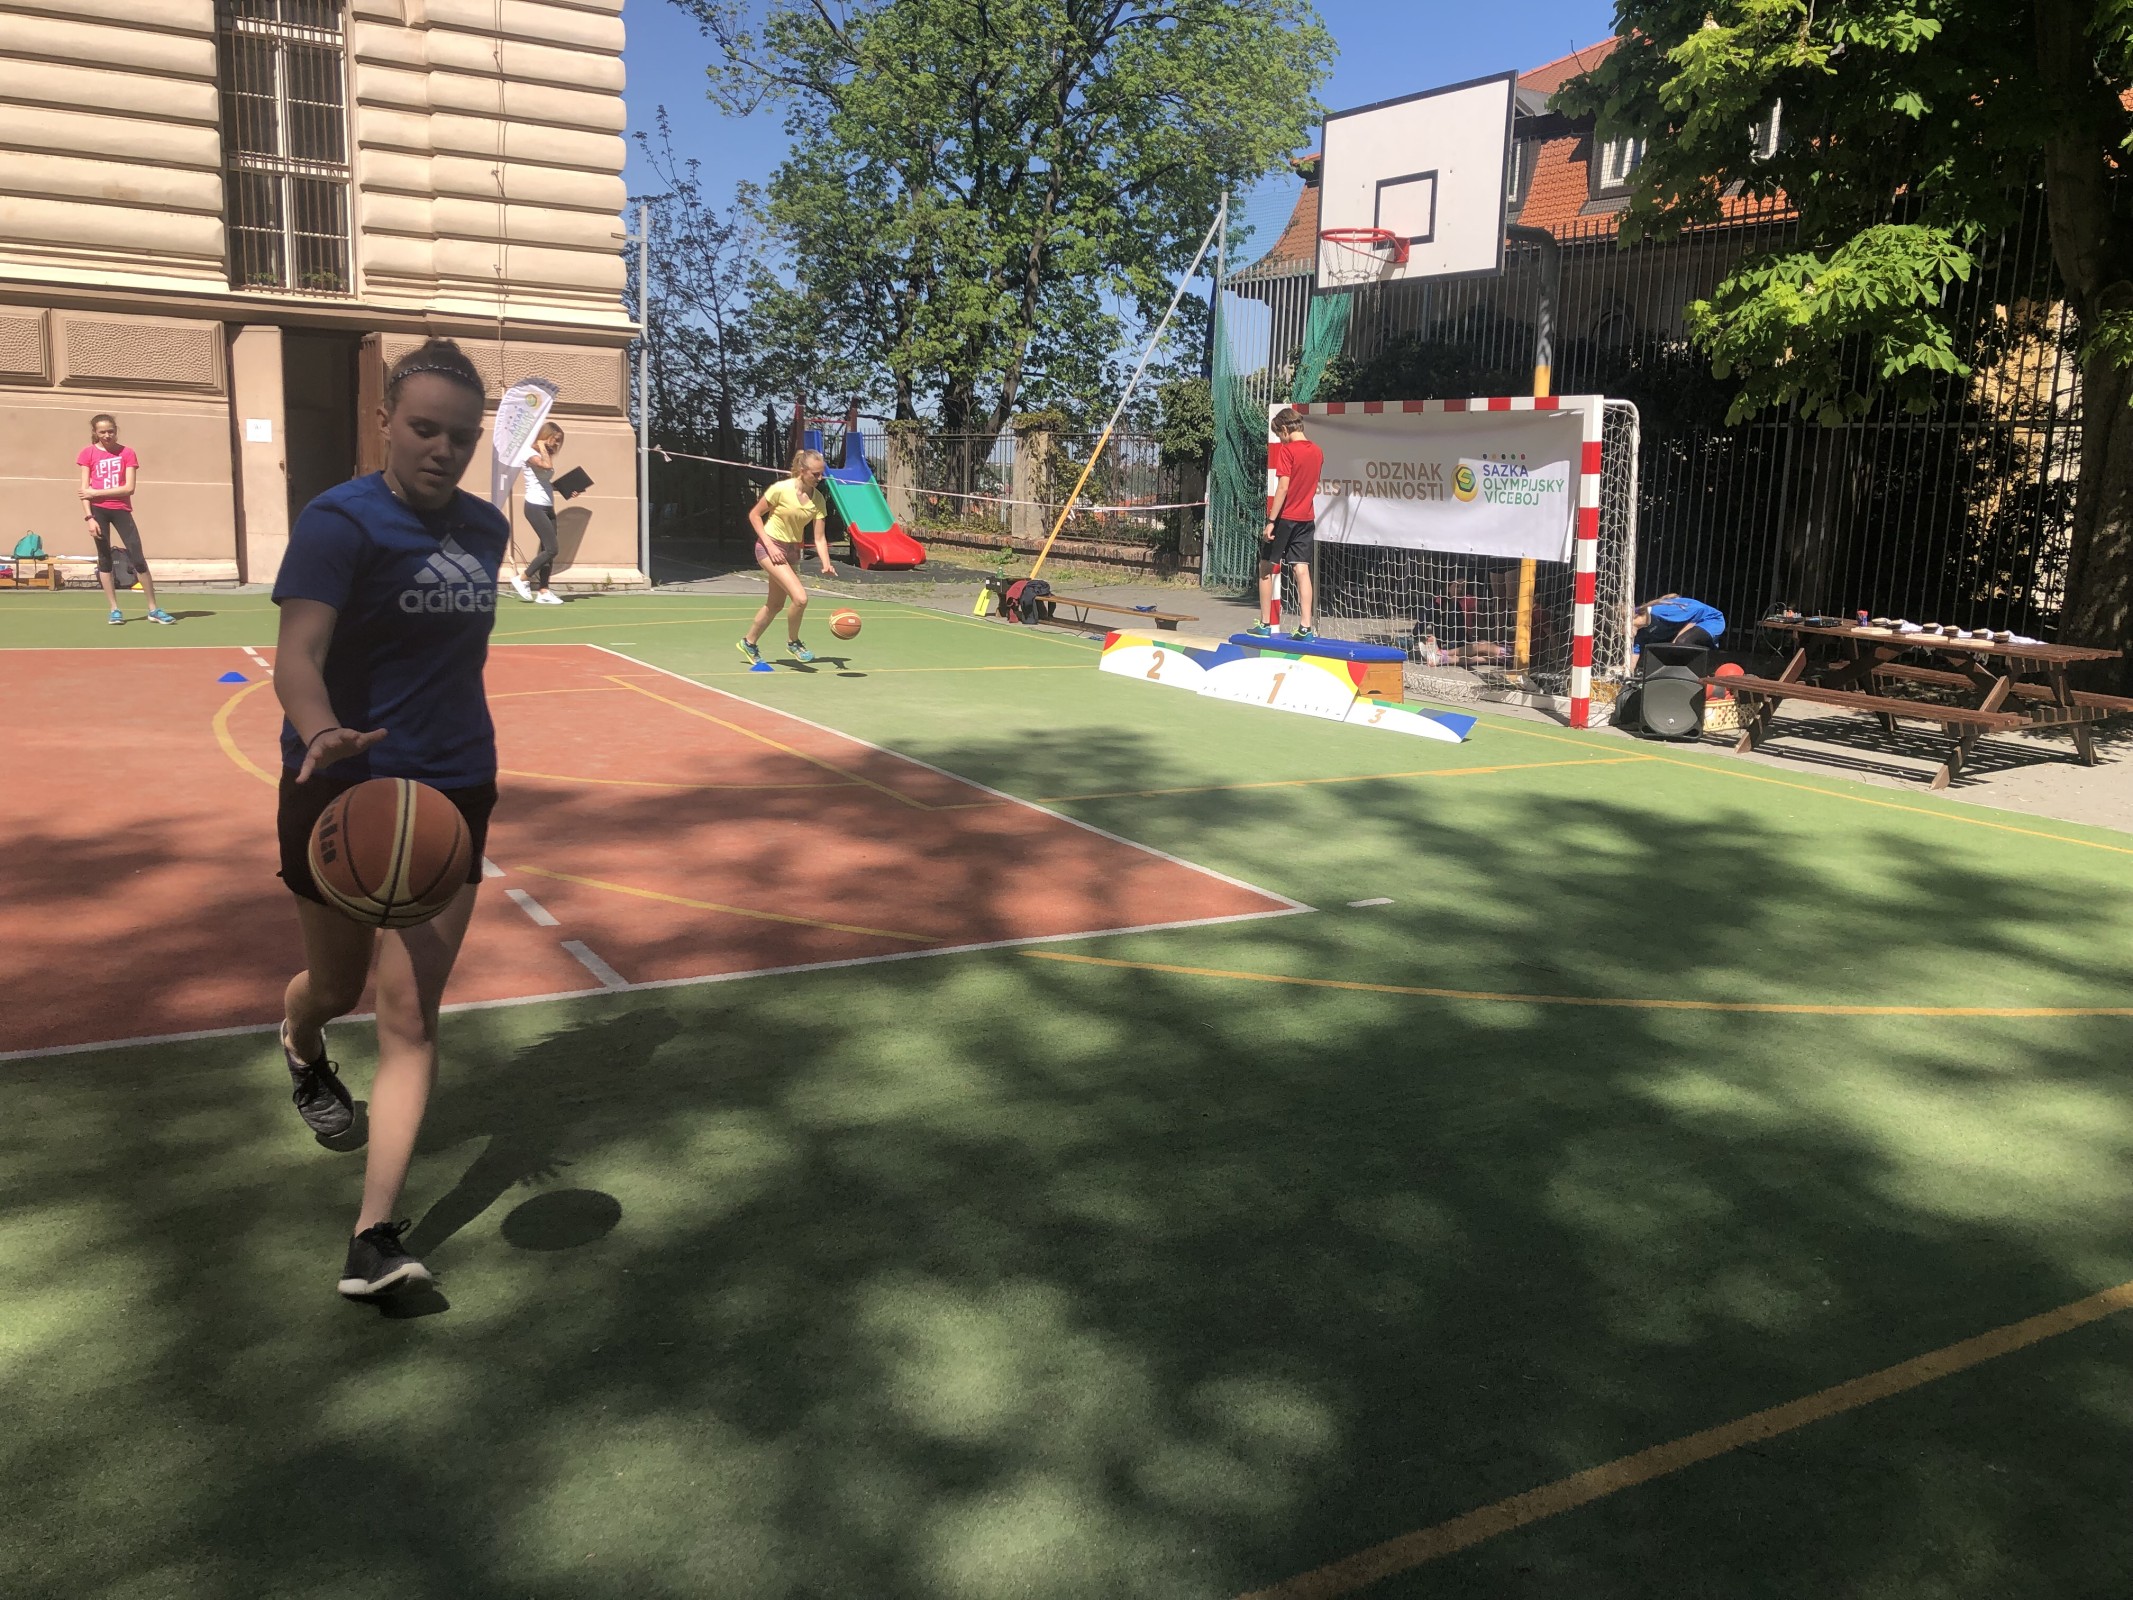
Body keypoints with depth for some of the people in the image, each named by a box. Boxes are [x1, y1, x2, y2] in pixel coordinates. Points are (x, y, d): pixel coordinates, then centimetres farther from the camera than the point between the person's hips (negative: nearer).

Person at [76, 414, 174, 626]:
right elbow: (84, 490, 0)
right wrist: (89, 517, -10)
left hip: (121, 509, 0)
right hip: (98, 510, 0)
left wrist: (97, 492, -11)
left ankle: (153, 609, 3)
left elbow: (129, 488, -6)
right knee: (104, 558, 5)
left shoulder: (127, 453, 2)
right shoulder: (88, 453, 3)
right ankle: (114, 610, 9)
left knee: (138, 558, -3)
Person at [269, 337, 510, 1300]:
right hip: (342, 788, -3)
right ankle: (300, 1044, 56)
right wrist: (323, 732, -46)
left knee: (410, 1015, -4)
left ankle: (375, 1235, -2)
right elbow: (297, 655, -27)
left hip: (451, 793, 3)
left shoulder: (485, 529, 6)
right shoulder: (341, 521, -13)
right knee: (336, 985, 17)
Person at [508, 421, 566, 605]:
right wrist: (542, 447, -14)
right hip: (535, 507, -9)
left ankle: (543, 591, 7)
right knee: (551, 549, -13)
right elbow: (547, 465, -28)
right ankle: (522, 578, 2)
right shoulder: (531, 454, -9)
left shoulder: (545, 456, 18)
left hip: (548, 507, 9)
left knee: (548, 550, 4)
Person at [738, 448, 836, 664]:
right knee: (800, 598, -21)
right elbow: (754, 515, -10)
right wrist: (770, 545, -18)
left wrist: (827, 564, -22)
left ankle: (749, 643, 37)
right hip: (770, 548, -7)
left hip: (792, 550, 7)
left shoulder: (818, 500, -6)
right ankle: (793, 642, 3)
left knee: (775, 605, 17)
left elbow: (820, 538, -5)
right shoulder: (781, 489, -19)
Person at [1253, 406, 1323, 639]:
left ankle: (1265, 624, 11)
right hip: (1307, 519, 6)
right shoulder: (1317, 452, 9)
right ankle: (1306, 627, -5)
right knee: (1302, 570, 2)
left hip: (1285, 517, -6)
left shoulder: (1287, 450, -12)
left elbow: (1283, 487, -18)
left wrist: (1271, 521, -17)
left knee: (1266, 567, 8)